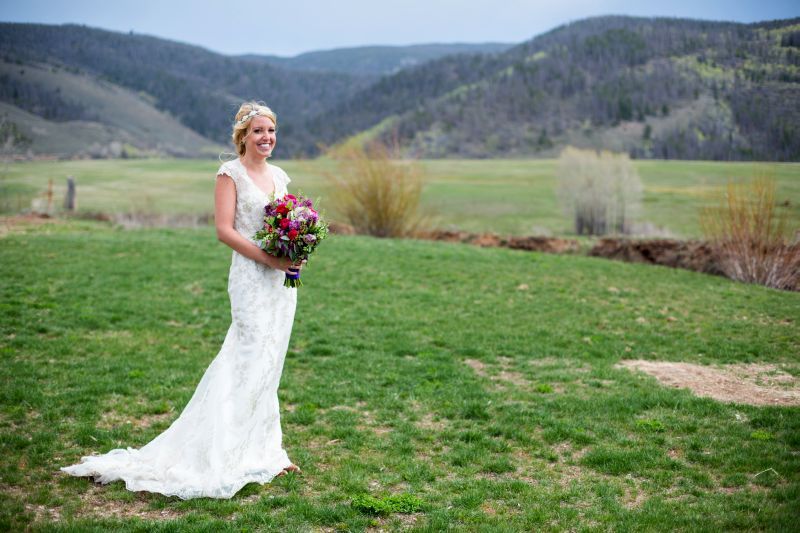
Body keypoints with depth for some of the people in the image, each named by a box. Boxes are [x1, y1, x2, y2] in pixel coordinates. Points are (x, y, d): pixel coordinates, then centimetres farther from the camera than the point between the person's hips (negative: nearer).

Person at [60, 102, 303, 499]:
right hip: (251, 278, -7)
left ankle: (262, 451, 19)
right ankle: (258, 454, 3)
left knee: (269, 362, 10)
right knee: (255, 361, -7)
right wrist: (270, 258, -18)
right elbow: (224, 229, -12)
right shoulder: (231, 174, -5)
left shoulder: (279, 176, 16)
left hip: (283, 279, 7)